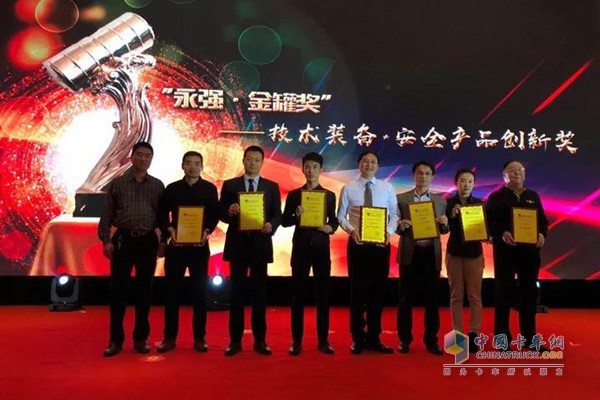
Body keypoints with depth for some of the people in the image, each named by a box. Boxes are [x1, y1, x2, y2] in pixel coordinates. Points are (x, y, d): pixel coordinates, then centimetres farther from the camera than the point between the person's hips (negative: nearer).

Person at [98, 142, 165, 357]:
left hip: (148, 242, 1)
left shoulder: (158, 186, 7)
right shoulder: (117, 184, 4)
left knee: (144, 290, 6)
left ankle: (140, 339, 17)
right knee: (118, 290, 2)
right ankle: (115, 340, 13)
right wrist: (106, 240, -5)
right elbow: (106, 215, 3)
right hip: (123, 240, -1)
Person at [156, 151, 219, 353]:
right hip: (175, 246, 1)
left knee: (199, 292, 3)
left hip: (200, 246, -1)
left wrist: (206, 232, -14)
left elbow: (215, 215, 2)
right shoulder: (172, 189, 6)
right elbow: (162, 214, 6)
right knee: (172, 291, 5)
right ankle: (170, 337, 15)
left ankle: (199, 337, 13)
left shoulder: (210, 189, 5)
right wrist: (170, 230, -11)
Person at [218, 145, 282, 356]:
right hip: (237, 244, 0)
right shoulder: (229, 185, 6)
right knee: (236, 292, 4)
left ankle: (260, 340, 15)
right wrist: (229, 212, -20)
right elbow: (221, 214, 2)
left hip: (261, 244, 0)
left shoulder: (272, 186, 7)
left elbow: (278, 215, 2)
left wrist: (271, 225, -19)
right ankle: (235, 340, 13)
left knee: (259, 293, 6)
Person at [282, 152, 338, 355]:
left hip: (321, 247, 1)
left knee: (323, 294, 5)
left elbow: (334, 220, 8)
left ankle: (323, 340, 15)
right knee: (298, 294, 4)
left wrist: (330, 228, -13)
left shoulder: (329, 195, 7)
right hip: (300, 247, 0)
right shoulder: (294, 194, 5)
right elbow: (284, 221, 3)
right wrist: (296, 216, -17)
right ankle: (297, 340, 13)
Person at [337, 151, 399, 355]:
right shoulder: (348, 188, 1)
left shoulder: (387, 188, 5)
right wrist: (352, 230, -16)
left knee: (378, 290, 7)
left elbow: (395, 215, 4)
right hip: (357, 243, -1)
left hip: (381, 244, 2)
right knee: (358, 290, 4)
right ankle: (358, 338, 18)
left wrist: (389, 232, -14)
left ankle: (374, 338, 21)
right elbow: (340, 216, 1)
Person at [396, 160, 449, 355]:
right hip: (409, 253, -2)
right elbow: (395, 227, 2)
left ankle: (431, 340, 18)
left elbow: (444, 231, 9)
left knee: (432, 297, 6)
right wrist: (401, 226, -19)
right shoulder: (401, 199, 3)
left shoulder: (440, 201, 9)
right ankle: (404, 339, 16)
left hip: (431, 253, 2)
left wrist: (444, 223, -12)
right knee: (406, 297, 5)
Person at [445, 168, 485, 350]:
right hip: (454, 252, -1)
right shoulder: (448, 203, -3)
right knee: (456, 295, 6)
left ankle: (474, 334, 7)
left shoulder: (479, 203, 2)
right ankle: (457, 334, 12)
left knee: (475, 295, 0)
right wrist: (451, 215, -25)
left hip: (474, 253, 1)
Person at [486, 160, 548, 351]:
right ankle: (502, 338, 9)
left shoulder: (533, 196, 15)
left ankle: (529, 338, 20)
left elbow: (543, 220, 13)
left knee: (529, 293, 9)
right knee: (504, 293, 0)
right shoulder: (496, 197, 1)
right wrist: (502, 234, -23)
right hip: (505, 251, -4)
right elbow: (489, 223, -6)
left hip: (530, 251, 4)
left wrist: (542, 234, -7)